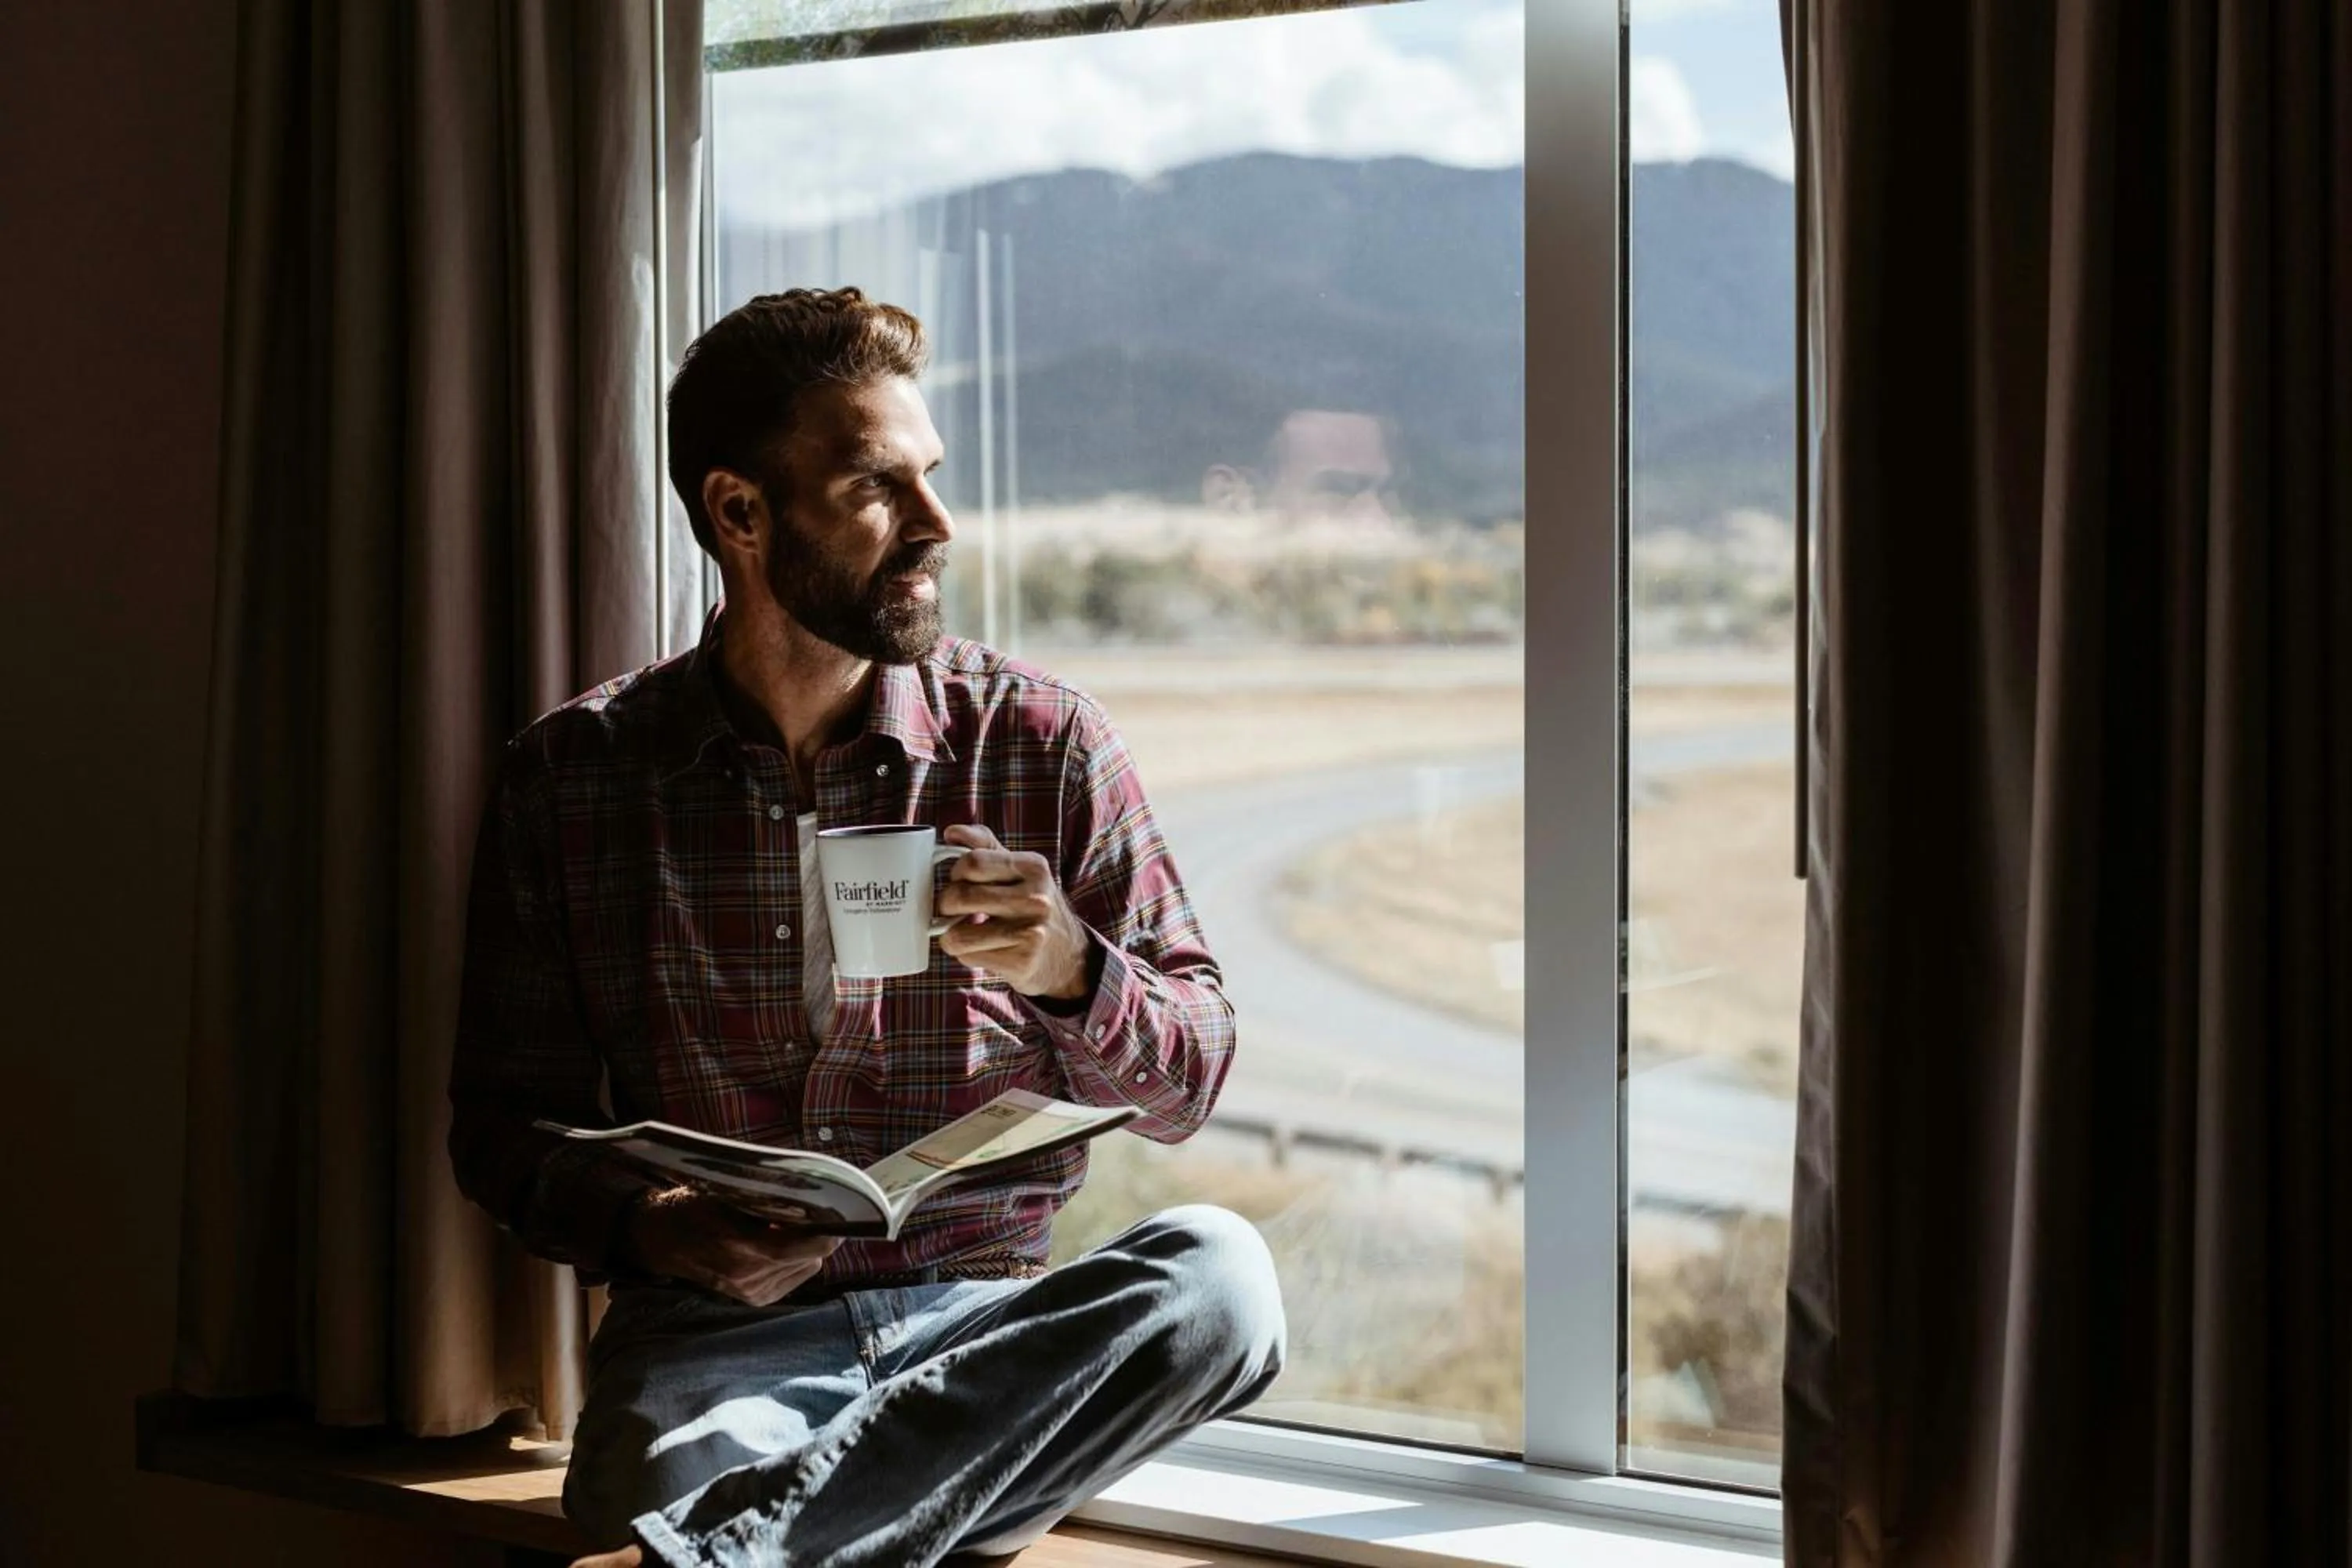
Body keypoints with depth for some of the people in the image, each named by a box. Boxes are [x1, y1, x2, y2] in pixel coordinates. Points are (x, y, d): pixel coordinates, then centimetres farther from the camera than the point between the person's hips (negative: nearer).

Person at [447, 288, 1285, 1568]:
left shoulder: (1042, 744, 7)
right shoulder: (572, 775, 6)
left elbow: (1186, 1087, 9)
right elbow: (503, 1123, 8)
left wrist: (1073, 972, -14)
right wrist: (654, 1230, -14)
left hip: (988, 1328, 4)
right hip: (711, 1331, -4)